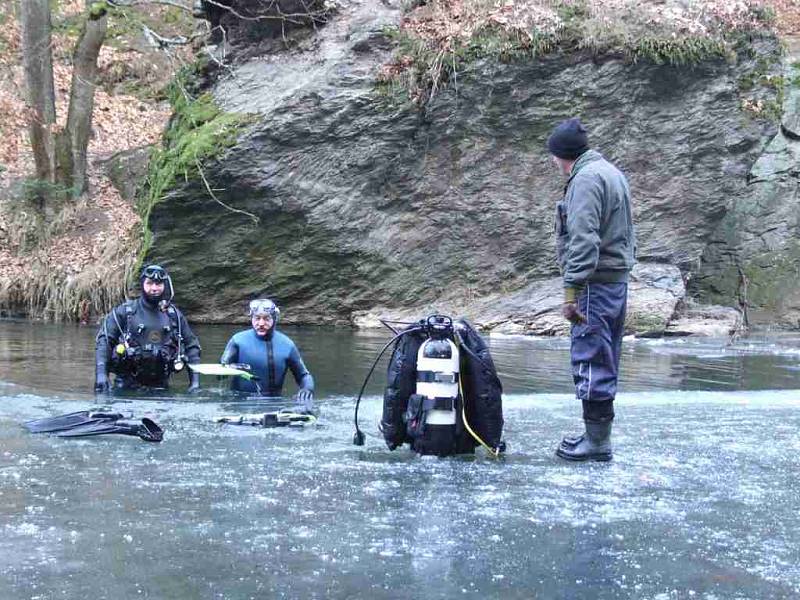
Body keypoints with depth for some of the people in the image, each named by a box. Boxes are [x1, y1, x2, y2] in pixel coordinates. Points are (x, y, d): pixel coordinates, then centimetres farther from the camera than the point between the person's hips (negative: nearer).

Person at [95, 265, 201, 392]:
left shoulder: (174, 315, 9)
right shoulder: (124, 312, 0)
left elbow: (192, 345, 13)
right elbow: (103, 340, -4)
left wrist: (195, 381, 5)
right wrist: (101, 374, -17)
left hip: (160, 384, 2)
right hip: (127, 384, -2)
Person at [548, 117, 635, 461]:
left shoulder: (585, 179, -13)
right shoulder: (612, 172, 19)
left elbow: (583, 240, -22)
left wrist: (571, 291, -22)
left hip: (595, 285, -10)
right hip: (618, 281, 10)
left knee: (590, 363, -6)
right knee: (605, 364, 15)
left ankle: (597, 442, -3)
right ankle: (598, 433, 23)